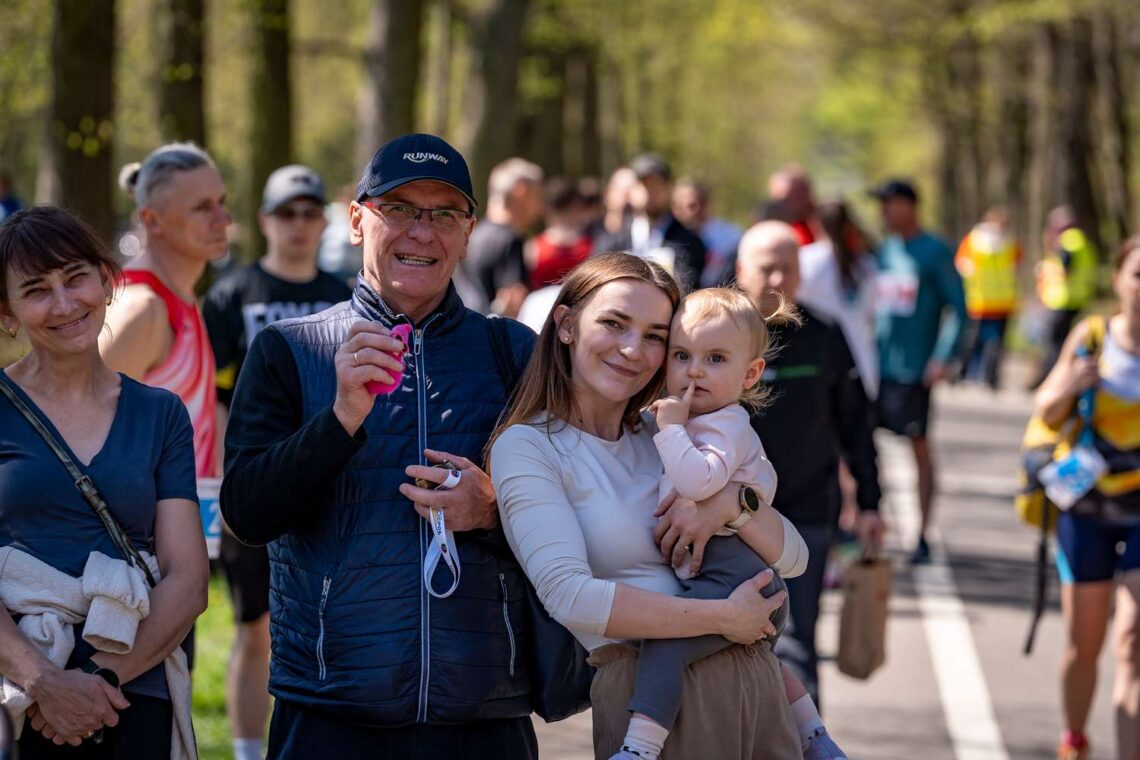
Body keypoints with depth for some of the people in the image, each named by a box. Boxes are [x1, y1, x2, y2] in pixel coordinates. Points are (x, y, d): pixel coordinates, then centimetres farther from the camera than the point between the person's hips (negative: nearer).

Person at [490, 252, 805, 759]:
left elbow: (792, 557, 9)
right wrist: (723, 617, -16)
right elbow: (571, 596, -18)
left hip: (758, 677, 5)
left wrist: (733, 502, -11)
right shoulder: (525, 447, -4)